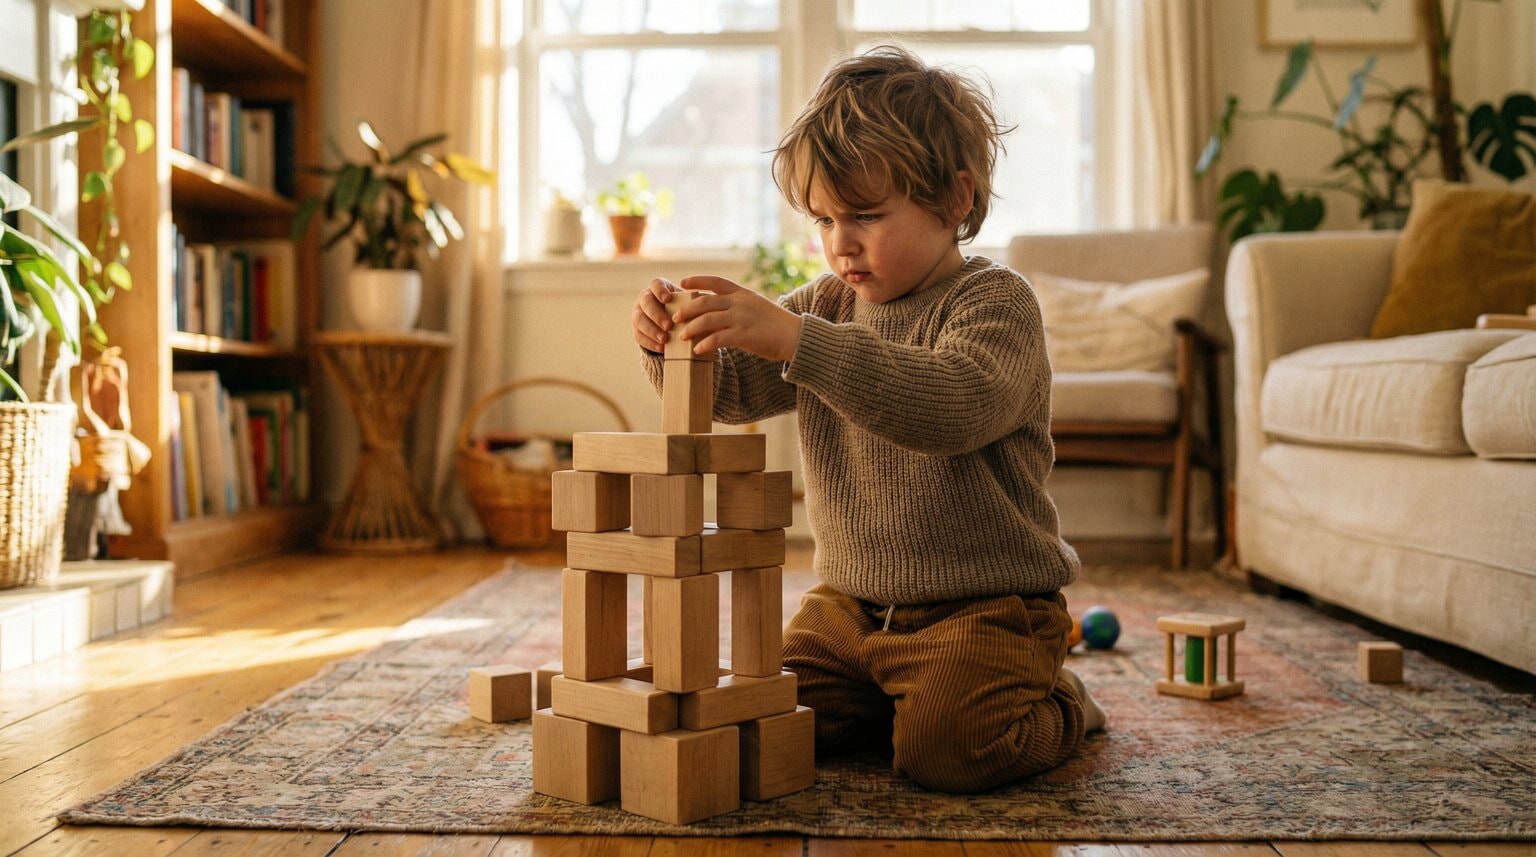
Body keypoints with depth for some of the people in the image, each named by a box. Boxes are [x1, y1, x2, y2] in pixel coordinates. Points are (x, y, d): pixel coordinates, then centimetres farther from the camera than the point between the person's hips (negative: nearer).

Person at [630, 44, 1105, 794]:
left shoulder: (994, 301, -13)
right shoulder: (827, 305, 8)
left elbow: (958, 406, -35)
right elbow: (728, 391, 9)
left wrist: (797, 340, -43)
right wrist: (673, 346, -15)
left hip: (983, 608, -6)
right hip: (848, 602, 7)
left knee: (946, 750, -26)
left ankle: (1058, 708, 8)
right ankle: (894, 701, 20)